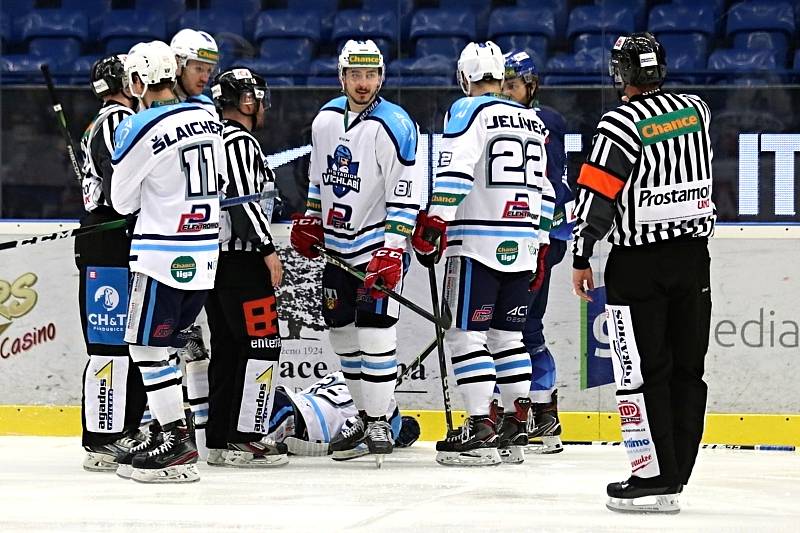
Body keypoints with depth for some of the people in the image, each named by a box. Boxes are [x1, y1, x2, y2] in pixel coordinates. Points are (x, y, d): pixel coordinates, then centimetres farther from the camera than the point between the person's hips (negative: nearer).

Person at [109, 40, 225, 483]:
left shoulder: (140, 129, -16)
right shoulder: (207, 119, 6)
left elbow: (123, 201, -5)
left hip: (163, 255, -8)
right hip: (205, 254, 8)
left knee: (148, 346, -2)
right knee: (172, 340, 18)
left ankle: (176, 442, -5)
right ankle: (169, 426, 20)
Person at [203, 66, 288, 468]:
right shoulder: (240, 141, -12)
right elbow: (242, 201, -21)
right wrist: (269, 251, -18)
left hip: (214, 259, 10)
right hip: (240, 259, -10)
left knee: (228, 348, 12)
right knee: (262, 343, -7)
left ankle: (219, 440, 13)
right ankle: (244, 439, -10)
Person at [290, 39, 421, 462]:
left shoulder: (393, 126, -16)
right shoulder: (326, 119, 5)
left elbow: (405, 193, -19)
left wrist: (392, 250, -23)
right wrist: (310, 220, 14)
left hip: (379, 246, -7)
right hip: (336, 245, 7)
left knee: (374, 332, -10)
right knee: (342, 332, 10)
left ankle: (380, 422, -1)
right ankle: (364, 416, 21)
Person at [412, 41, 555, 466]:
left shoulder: (468, 110, -4)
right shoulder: (533, 121, 17)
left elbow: (454, 171, -17)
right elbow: (542, 187, 21)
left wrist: (434, 222, -16)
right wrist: (539, 241, 27)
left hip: (477, 243, -7)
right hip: (521, 246, 7)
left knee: (466, 333, -5)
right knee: (507, 335, 13)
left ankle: (481, 430, -11)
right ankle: (516, 427, 11)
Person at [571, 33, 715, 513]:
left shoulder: (622, 124, -13)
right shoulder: (697, 110, 5)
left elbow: (596, 196, -14)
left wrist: (582, 259, -5)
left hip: (640, 263, -6)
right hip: (694, 256, 6)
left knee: (642, 370, -2)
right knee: (686, 369, 9)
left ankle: (655, 477, -6)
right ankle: (676, 472, 13)